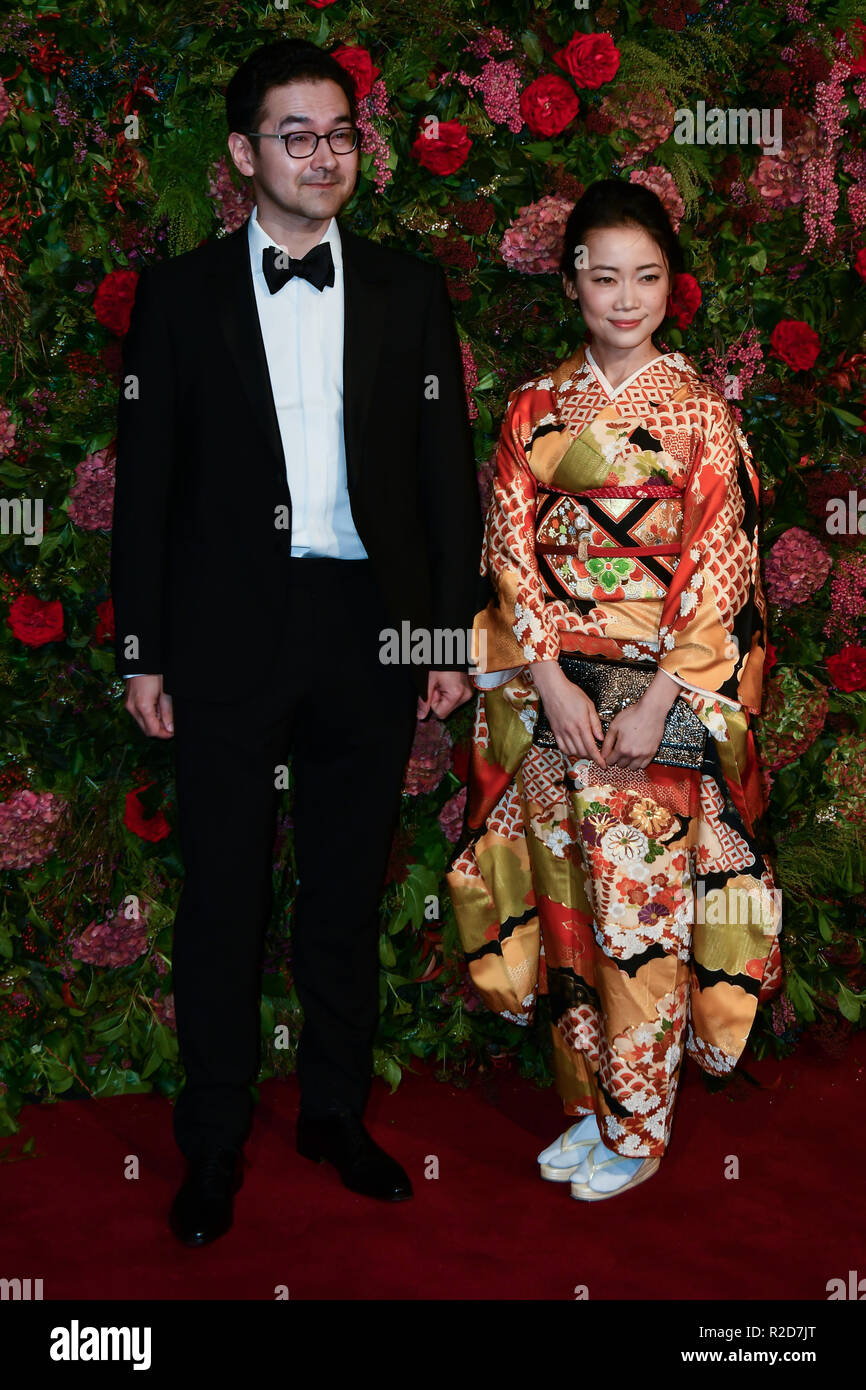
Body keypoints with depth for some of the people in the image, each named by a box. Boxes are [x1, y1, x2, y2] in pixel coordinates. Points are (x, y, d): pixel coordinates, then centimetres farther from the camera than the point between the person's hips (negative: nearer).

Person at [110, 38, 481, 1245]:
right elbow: (146, 482, 3)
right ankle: (214, 1142, 20)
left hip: (370, 630, 2)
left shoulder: (409, 292, 7)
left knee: (348, 891, 12)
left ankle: (337, 1113, 28)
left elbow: (447, 468, 6)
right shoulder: (180, 295, 3)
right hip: (228, 634, -1)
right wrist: (142, 651, -1)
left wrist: (451, 633, 1)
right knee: (222, 896, 5)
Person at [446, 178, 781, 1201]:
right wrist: (553, 683, -9)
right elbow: (511, 551, 3)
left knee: (641, 905, 1)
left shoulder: (697, 410, -3)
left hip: (661, 693, -3)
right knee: (565, 897, 9)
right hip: (549, 689, 3)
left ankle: (636, 1128, 17)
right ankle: (588, 1105, 25)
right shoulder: (534, 408, 7)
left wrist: (657, 704, -14)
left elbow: (718, 569, -7)